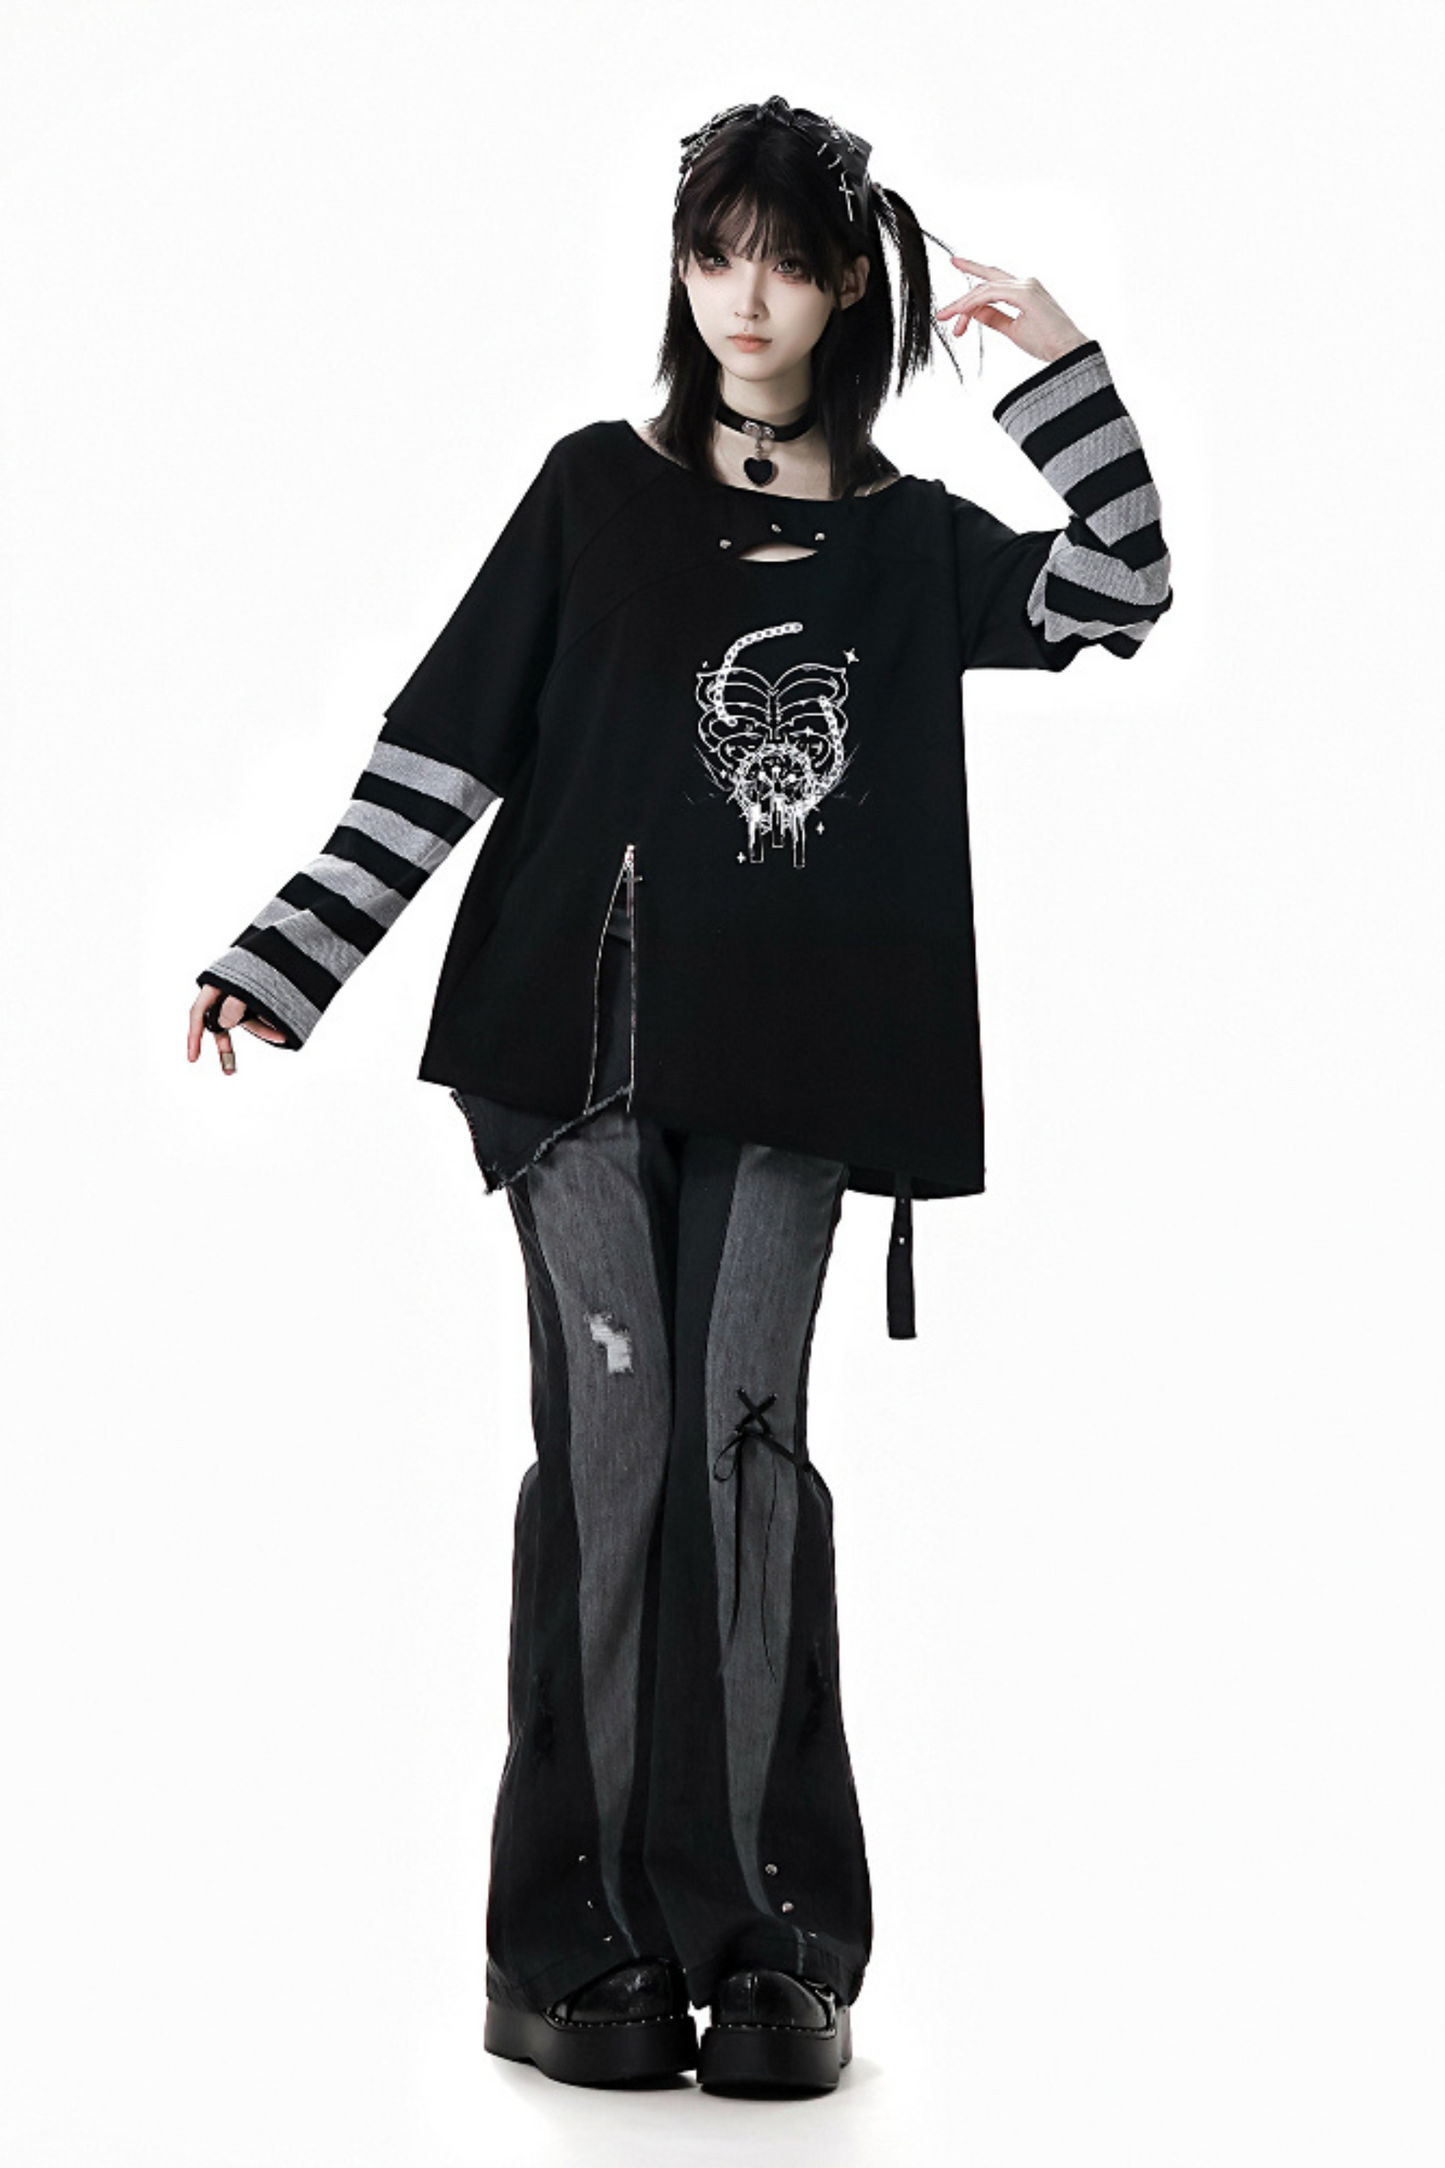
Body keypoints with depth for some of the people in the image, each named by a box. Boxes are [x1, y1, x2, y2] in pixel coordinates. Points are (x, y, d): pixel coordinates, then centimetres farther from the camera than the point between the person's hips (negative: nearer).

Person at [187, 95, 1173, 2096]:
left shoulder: (907, 540, 15)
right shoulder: (598, 490, 11)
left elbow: (1124, 594, 3)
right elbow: (445, 742, 5)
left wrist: (1057, 358, 2)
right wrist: (285, 959, -2)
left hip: (786, 1060, 1)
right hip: (586, 1035, -1)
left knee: (744, 1443, -7)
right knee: (610, 1440, -9)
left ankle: (764, 1938, -2)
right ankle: (581, 1942, -3)